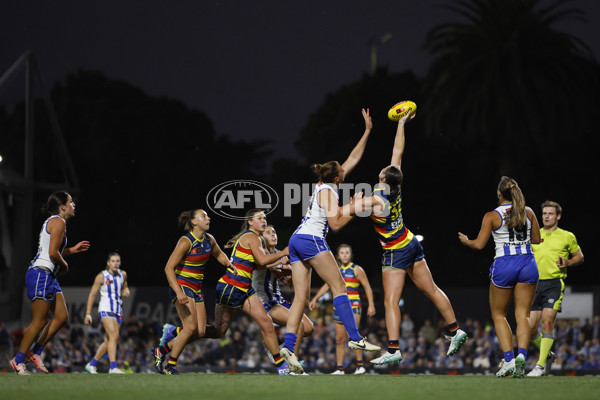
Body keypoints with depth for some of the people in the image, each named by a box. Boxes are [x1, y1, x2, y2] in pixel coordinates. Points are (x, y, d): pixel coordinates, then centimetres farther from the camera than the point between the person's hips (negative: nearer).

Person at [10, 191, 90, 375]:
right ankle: (18, 360, 0)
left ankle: (35, 353, 13)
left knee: (62, 317, 7)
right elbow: (53, 253, -21)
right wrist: (64, 265, -3)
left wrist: (73, 249, 25)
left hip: (49, 276, 10)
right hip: (41, 274, -10)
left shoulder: (53, 222, 20)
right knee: (40, 322, -7)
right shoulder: (58, 222, -12)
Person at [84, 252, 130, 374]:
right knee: (114, 335, -24)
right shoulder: (102, 276, -6)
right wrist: (88, 314, -5)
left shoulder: (123, 274, 8)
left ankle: (92, 364, 22)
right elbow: (92, 295, -2)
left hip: (118, 311, 6)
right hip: (105, 310, -6)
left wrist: (126, 291, 3)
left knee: (108, 341, 6)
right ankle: (113, 367, -31)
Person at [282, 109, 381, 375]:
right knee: (339, 287, -6)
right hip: (312, 240, -9)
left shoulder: (325, 186, 18)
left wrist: (367, 131, 26)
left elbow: (353, 159, 25)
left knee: (301, 296, 1)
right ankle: (355, 338, -12)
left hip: (296, 241, 9)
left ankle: (288, 346, -12)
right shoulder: (328, 192, -7)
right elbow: (336, 224, -14)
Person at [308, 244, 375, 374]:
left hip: (353, 306, -5)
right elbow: (327, 286, 22)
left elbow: (367, 287, 1)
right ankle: (340, 368, 7)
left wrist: (371, 305, -7)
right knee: (339, 339, 4)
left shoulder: (357, 270, 0)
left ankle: (360, 365, -16)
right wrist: (315, 299, 15)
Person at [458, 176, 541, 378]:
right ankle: (522, 354, -18)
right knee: (522, 314, 5)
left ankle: (508, 359, -5)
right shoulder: (528, 212, 6)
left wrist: (465, 240, 17)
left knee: (498, 315, 11)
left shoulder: (492, 216, -4)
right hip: (528, 263, 3)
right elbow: (537, 239, 15)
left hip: (504, 263, -3)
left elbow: (479, 244, -3)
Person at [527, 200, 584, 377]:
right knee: (530, 327, 0)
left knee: (547, 322, -16)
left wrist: (568, 263, -5)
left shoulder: (567, 237, 6)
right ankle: (548, 355, 25)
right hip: (535, 283, 4)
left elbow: (579, 256, 15)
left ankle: (540, 365, -13)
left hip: (554, 283, -4)